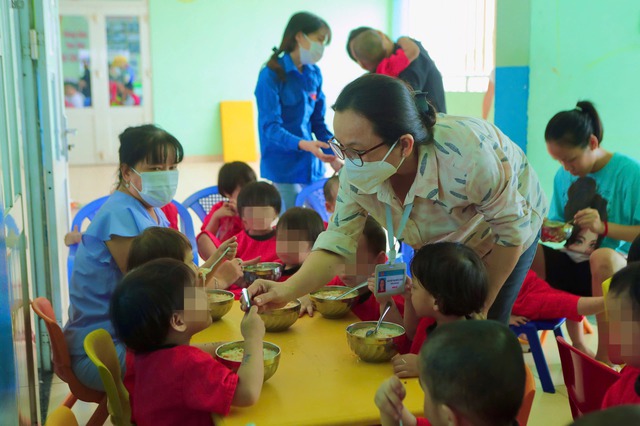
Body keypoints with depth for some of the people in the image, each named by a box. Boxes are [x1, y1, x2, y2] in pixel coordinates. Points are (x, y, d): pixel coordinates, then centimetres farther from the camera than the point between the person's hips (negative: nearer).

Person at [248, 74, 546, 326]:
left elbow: (511, 230, -29)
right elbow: (339, 239, -24)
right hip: (441, 244, 4)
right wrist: (287, 290, -42)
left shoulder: (466, 155, -44)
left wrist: (481, 309, -18)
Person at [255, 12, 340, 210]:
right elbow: (270, 127, -17)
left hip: (313, 164, 6)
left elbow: (318, 122, 10)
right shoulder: (271, 75, -12)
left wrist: (334, 157, -3)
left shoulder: (314, 73, 6)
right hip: (285, 167, -6)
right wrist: (303, 144, -34)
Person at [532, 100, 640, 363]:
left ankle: (604, 359, -25)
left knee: (603, 257, -40)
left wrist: (604, 227, -29)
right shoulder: (563, 176, 4)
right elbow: (558, 223, 12)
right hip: (575, 265, 7)